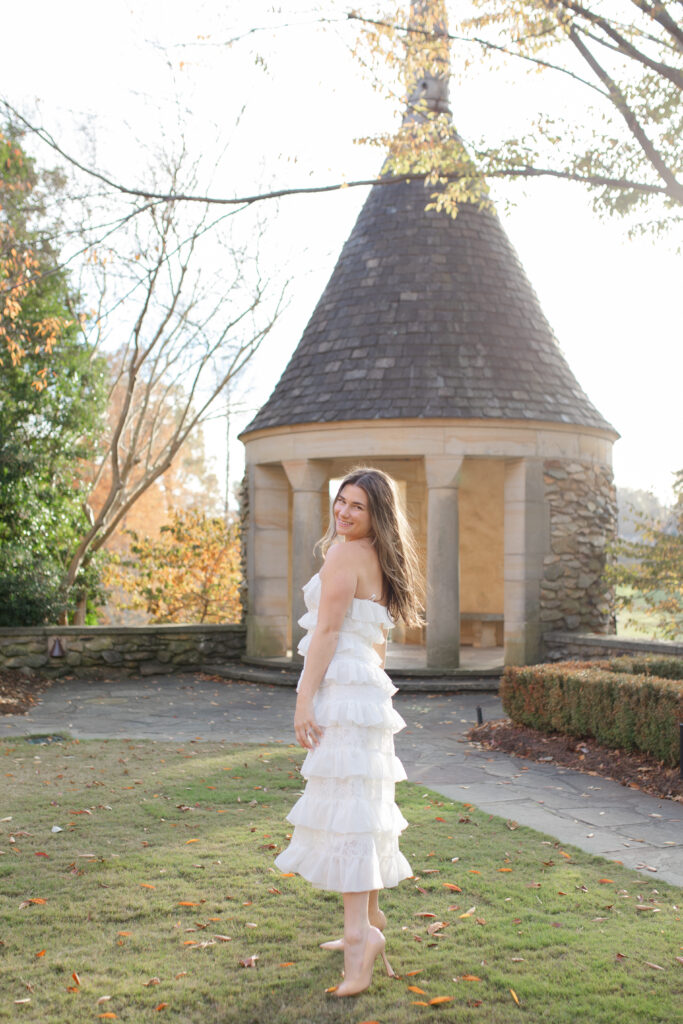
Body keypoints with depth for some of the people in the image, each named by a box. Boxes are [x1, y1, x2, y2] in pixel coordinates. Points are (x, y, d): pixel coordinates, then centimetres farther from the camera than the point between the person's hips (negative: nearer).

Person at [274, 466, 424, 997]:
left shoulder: (343, 554, -11)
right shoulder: (379, 561, 17)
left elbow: (327, 632, -15)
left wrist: (304, 700, -15)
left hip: (342, 692, -10)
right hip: (370, 690, 10)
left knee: (344, 805, -12)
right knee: (365, 804, 16)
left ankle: (361, 931, -14)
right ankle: (370, 916, 27)